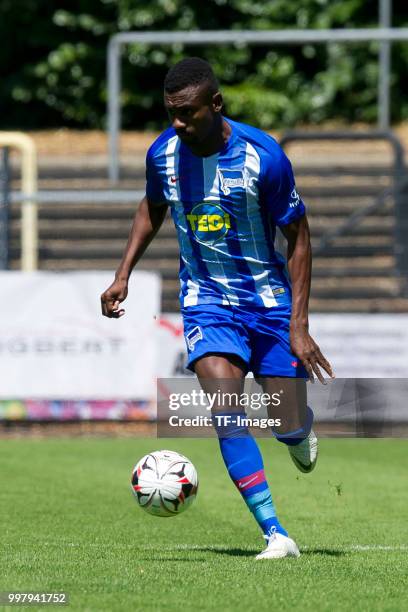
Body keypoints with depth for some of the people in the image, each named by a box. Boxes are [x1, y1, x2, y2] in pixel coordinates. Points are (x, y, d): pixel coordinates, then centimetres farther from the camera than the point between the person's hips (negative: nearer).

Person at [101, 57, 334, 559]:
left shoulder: (263, 157, -20)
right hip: (205, 298, 2)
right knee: (225, 405, -21)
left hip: (268, 297, -2)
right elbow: (152, 208, 15)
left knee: (289, 426, -2)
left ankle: (300, 431, 40)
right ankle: (276, 535, -20)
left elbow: (298, 237, -10)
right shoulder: (163, 154, -8)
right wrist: (123, 276, 5)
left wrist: (299, 326, -14)